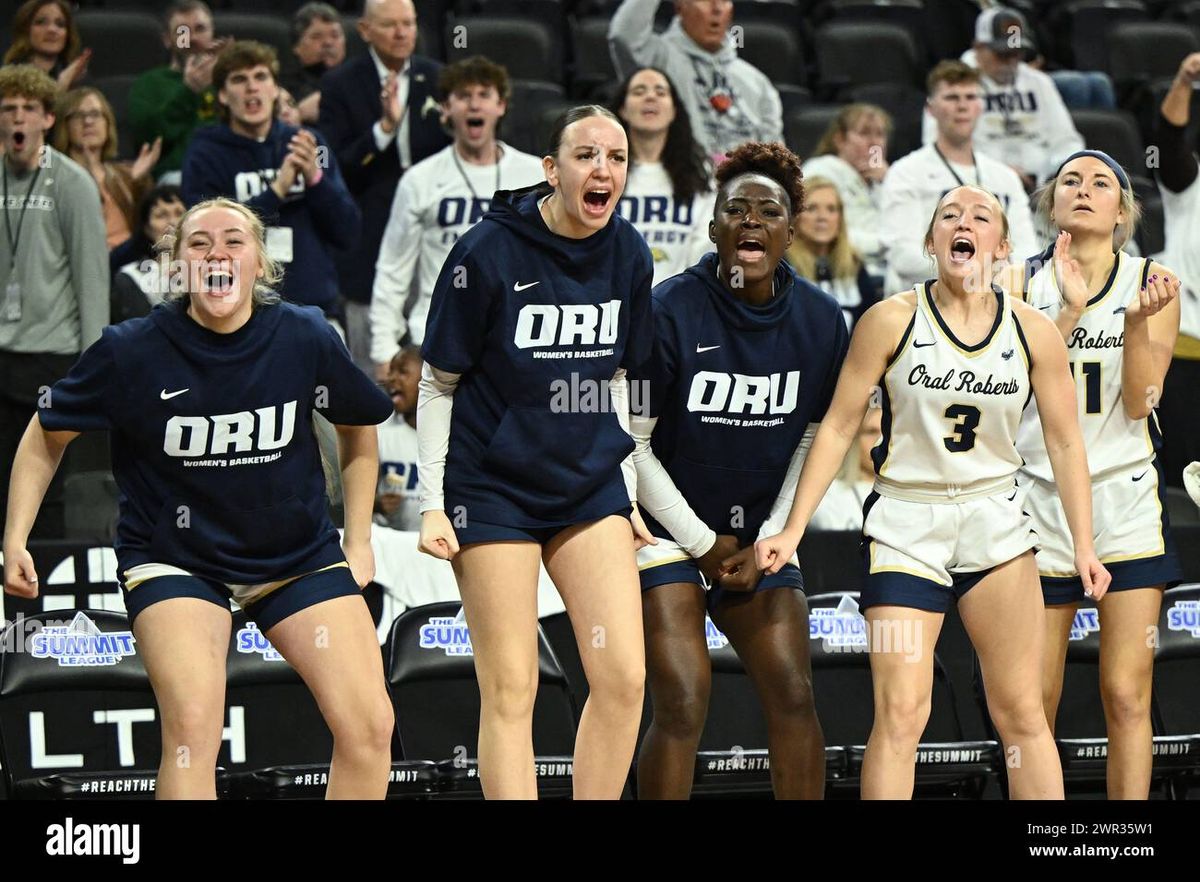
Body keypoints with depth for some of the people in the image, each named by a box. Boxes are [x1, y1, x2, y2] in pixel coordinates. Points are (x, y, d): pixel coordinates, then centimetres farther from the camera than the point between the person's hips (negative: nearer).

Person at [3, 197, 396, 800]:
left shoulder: (306, 339, -11)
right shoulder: (130, 351, -16)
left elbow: (359, 428, 10)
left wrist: (358, 540, 10)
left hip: (299, 555, 3)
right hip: (173, 561, -3)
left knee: (370, 726, -6)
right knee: (192, 728, -24)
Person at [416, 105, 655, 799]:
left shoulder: (628, 255, 1)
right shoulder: (487, 252, -12)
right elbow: (438, 382, -5)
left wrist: (628, 495, 15)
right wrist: (433, 504, -8)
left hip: (592, 483, 4)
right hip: (494, 488, -4)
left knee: (624, 677, -5)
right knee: (511, 689, -5)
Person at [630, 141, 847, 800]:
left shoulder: (820, 320, -2)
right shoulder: (671, 311, -15)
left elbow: (814, 440, 9)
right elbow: (630, 443, -9)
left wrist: (768, 542, 0)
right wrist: (704, 544, -7)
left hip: (760, 540, 4)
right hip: (668, 529, -4)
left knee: (793, 696, -5)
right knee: (684, 704, -14)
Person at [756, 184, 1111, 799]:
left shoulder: (1034, 332, 0)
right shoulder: (891, 321, -6)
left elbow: (1064, 442, 6)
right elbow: (839, 426, -2)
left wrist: (1084, 545, 1)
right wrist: (794, 530, -6)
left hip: (996, 526, 2)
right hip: (905, 525, -2)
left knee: (1022, 714, 4)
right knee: (901, 715, -10)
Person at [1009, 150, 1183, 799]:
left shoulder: (1152, 282, 3)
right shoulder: (1023, 283, 4)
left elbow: (1139, 402, -4)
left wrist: (1138, 319, -18)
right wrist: (1071, 311, -17)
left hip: (1125, 497, -1)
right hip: (1041, 497, 1)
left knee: (1126, 698, -4)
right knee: (1035, 699, 0)